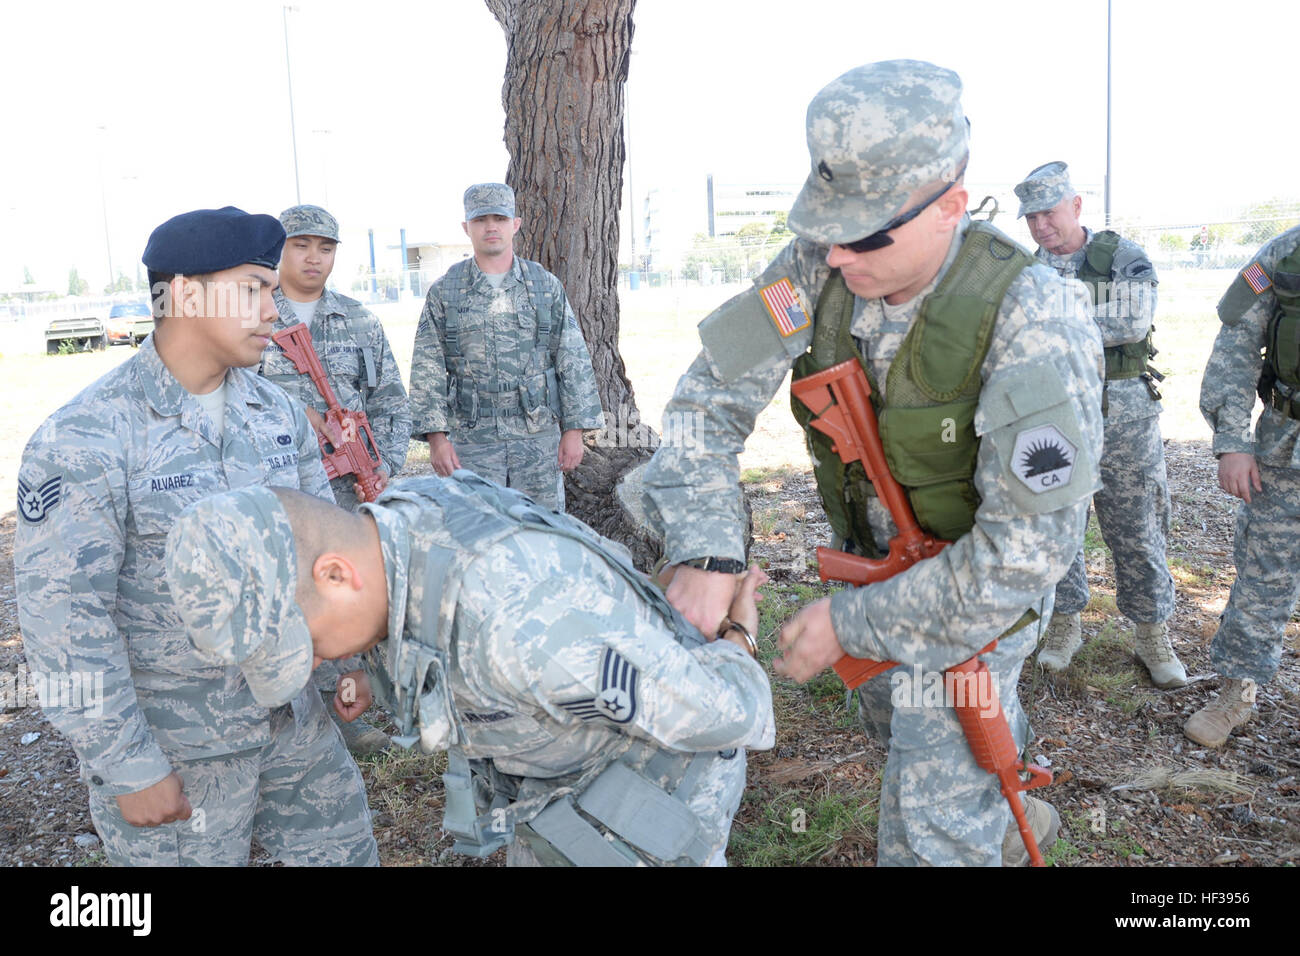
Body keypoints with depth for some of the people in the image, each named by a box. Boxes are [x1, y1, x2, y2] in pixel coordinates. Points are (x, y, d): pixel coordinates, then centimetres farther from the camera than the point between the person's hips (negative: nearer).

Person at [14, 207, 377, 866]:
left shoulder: (278, 412, 0)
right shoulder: (83, 439, -18)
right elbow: (62, 619, -18)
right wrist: (129, 770, -16)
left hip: (294, 717, 6)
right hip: (172, 746, -5)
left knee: (341, 847, 18)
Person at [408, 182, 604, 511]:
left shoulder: (546, 285, 7)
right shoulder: (444, 292, 5)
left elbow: (573, 361, 6)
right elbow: (427, 370, 3)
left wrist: (574, 429, -1)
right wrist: (436, 435, -6)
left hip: (539, 435, 1)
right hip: (472, 439, 0)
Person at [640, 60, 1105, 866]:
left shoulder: (1032, 320, -36)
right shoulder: (818, 266, -21)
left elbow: (1028, 549, -34)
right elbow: (712, 398, -19)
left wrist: (851, 624, -29)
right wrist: (703, 553, -33)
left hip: (982, 583, -6)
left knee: (929, 829, -3)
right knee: (893, 715, 31)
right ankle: (1009, 819, 60)